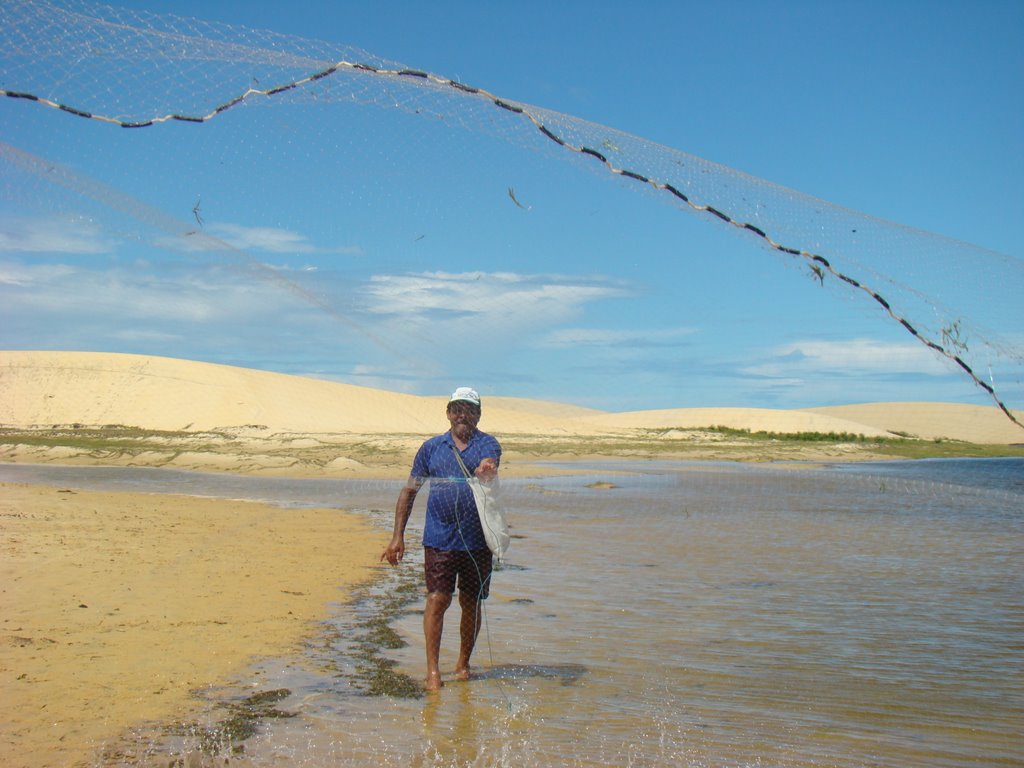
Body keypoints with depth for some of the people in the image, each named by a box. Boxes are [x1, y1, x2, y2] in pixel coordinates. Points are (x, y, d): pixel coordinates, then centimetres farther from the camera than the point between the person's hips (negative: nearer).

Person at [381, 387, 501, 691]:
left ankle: (463, 663, 26)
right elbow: (409, 491, 11)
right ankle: (433, 669, 0)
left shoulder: (487, 444, 4)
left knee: (471, 604, 9)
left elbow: (489, 464, -20)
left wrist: (486, 470, -45)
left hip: (477, 540, 0)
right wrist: (398, 536, 5)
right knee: (438, 599, -7)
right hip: (439, 538, 0)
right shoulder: (431, 447, 8)